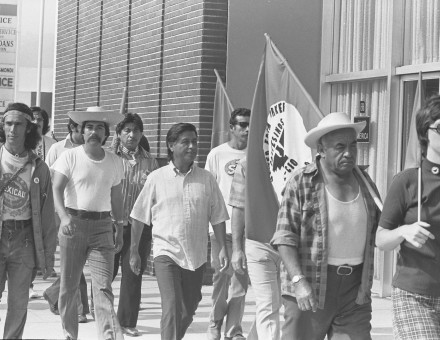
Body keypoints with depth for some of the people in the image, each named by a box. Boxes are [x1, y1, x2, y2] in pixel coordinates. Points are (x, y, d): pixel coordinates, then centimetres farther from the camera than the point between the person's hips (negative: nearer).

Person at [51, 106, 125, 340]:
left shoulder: (115, 162, 9)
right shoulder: (69, 157, -2)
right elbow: (56, 189, -11)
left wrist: (119, 228, 17)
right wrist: (64, 217, -27)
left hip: (102, 226, 1)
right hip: (73, 224, -1)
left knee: (103, 287, -10)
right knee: (68, 286, 6)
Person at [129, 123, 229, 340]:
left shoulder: (206, 179, 5)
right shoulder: (157, 178, -1)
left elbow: (217, 218, 9)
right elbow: (139, 218, 4)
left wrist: (223, 248, 1)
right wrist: (133, 252, 5)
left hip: (196, 256, 3)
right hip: (166, 253, -3)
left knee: (187, 312, 12)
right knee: (172, 308, -16)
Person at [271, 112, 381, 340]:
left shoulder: (366, 183, 11)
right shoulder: (301, 182, -5)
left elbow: (377, 232, 19)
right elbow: (285, 237, -9)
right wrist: (298, 280, -20)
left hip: (355, 289, 4)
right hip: (310, 288, -4)